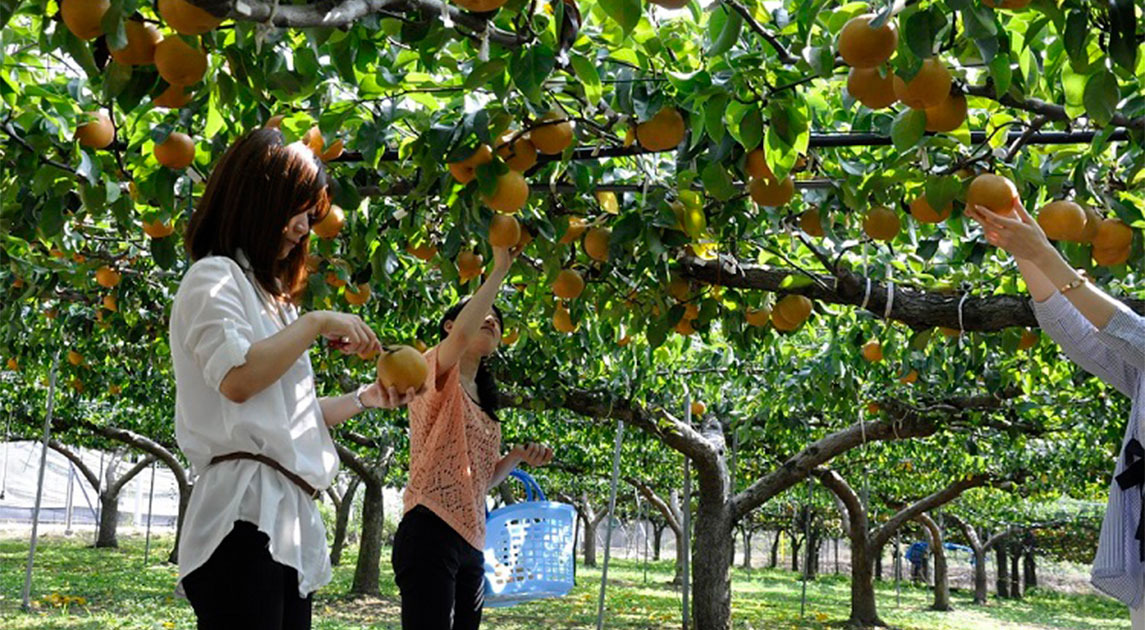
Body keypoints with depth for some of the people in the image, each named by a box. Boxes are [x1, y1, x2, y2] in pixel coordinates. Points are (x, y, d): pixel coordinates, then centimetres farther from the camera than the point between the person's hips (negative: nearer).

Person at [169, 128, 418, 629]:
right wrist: (316, 324, -12)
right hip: (244, 513, -9)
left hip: (290, 520, 9)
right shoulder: (213, 278, -1)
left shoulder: (266, 292, 26)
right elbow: (237, 379, -20)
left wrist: (365, 399, 19)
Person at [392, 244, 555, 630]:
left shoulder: (483, 400, 22)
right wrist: (499, 269, -18)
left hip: (471, 541, 9)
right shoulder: (436, 373, -1)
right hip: (430, 533, -9)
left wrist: (518, 457, 7)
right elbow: (461, 334, -25)